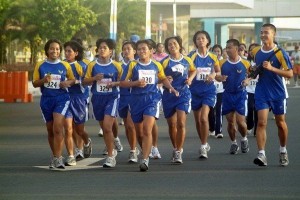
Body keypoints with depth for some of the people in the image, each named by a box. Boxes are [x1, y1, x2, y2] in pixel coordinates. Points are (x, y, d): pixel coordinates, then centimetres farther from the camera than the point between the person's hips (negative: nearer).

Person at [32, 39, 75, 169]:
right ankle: (55, 156, 26)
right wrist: (44, 80, -15)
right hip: (46, 100, 3)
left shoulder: (65, 65, 2)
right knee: (50, 130, 11)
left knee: (57, 128, -18)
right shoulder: (40, 66, 3)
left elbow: (73, 80, 12)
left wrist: (67, 82, -10)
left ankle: (58, 158, -17)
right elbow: (35, 83, 5)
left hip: (61, 98, -3)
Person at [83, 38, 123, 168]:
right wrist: (94, 78, -13)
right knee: (104, 127, 14)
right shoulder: (92, 65, 3)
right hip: (97, 98, 4)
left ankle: (110, 156, -10)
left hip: (112, 98, -3)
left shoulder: (116, 66, -2)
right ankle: (112, 151, 33)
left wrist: (114, 83, -13)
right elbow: (85, 81, 5)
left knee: (107, 127, -16)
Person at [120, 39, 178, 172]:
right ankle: (146, 152, 34)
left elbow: (163, 78, 24)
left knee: (147, 130, -17)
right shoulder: (132, 65, 3)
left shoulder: (157, 65, 7)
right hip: (136, 100, 1)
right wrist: (136, 83, -15)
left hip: (151, 99, -1)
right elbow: (122, 82, 1)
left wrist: (170, 88, 7)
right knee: (139, 132, 10)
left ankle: (145, 160, -19)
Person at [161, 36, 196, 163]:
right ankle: (176, 148, 30)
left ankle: (179, 152, -8)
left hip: (183, 94, 0)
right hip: (169, 95, 0)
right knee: (172, 125, 9)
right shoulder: (164, 62, -4)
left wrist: (190, 79, 3)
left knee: (181, 123, -13)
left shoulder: (187, 60, 3)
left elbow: (193, 70, 22)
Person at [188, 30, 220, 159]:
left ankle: (203, 147, -10)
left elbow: (218, 72, 14)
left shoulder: (213, 57, 2)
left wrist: (213, 75, -6)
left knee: (204, 118, -17)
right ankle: (204, 144, 29)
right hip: (195, 90, 1)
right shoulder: (191, 56, -4)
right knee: (198, 120, 9)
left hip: (208, 90, -1)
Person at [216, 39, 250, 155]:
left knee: (240, 121, -8)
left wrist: (247, 81, -13)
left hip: (240, 94, -3)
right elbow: (216, 76, 9)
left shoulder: (245, 63, -5)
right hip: (227, 94, 3)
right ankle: (233, 143, 22)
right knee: (230, 121, 5)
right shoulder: (222, 63, 1)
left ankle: (244, 139, 19)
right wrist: (220, 78, -14)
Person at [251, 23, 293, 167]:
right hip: (262, 92, 2)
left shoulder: (280, 53, -10)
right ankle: (261, 154, -18)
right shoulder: (256, 52, 4)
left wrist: (271, 68, -24)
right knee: (261, 122, -12)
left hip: (278, 93, -2)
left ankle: (283, 151, 32)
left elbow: (290, 74, -15)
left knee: (280, 123, 12)